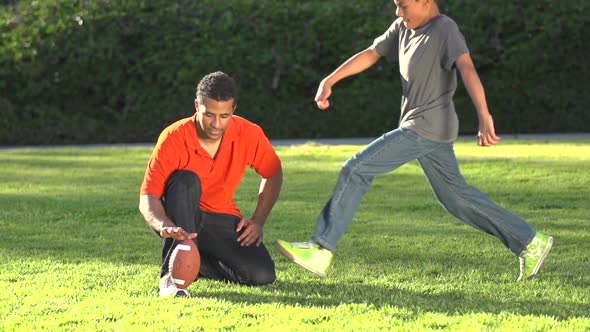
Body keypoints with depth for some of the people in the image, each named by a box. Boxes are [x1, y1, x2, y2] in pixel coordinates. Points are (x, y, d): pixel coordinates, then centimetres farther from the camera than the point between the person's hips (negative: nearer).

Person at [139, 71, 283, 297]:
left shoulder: (248, 135, -13)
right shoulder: (173, 138, -22)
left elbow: (273, 175, 6)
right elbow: (148, 196, -27)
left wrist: (258, 221, -6)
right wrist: (164, 225, -49)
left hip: (221, 220, 3)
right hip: (178, 218, -3)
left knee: (262, 275, -19)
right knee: (186, 180, -36)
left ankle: (197, 263, 7)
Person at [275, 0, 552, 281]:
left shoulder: (444, 28, -11)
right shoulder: (402, 28, 14)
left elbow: (466, 68, -24)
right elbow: (371, 54, 22)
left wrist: (483, 115, -37)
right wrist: (329, 81, 13)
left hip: (428, 128, -9)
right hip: (417, 129, 9)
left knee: (356, 170, -11)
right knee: (455, 196, 12)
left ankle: (321, 249, -10)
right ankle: (529, 242, 15)